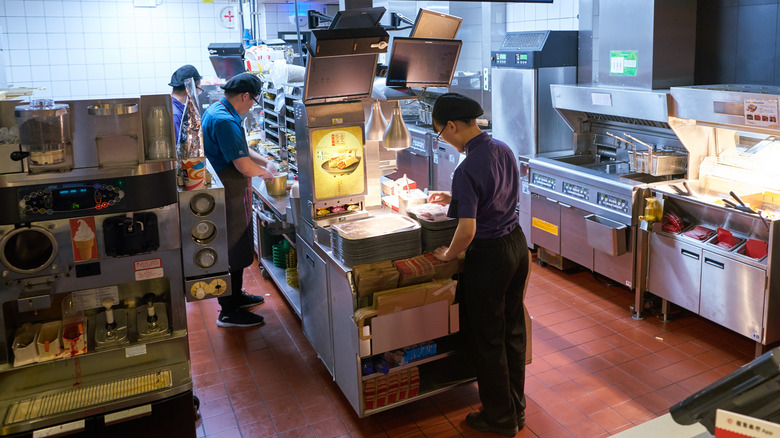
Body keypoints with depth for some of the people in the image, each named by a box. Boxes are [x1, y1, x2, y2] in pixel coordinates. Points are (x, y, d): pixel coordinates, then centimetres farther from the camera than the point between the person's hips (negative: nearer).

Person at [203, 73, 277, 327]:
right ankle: (229, 312, 12)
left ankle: (236, 296, 37)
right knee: (231, 253, 0)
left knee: (236, 250, 22)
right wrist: (266, 172, -7)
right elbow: (244, 166, -26)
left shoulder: (215, 112, 11)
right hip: (229, 198, -11)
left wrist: (265, 161, 12)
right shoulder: (225, 121, -24)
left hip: (229, 194, 11)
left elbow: (240, 149, 23)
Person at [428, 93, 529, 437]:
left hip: (489, 257, -9)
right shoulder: (503, 150, 2)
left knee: (488, 340, 8)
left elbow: (467, 230, -25)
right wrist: (455, 200, 18)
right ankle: (516, 408, 34)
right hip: (517, 245, 9)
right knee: (513, 331, 19)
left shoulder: (467, 170, -25)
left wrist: (448, 254, -7)